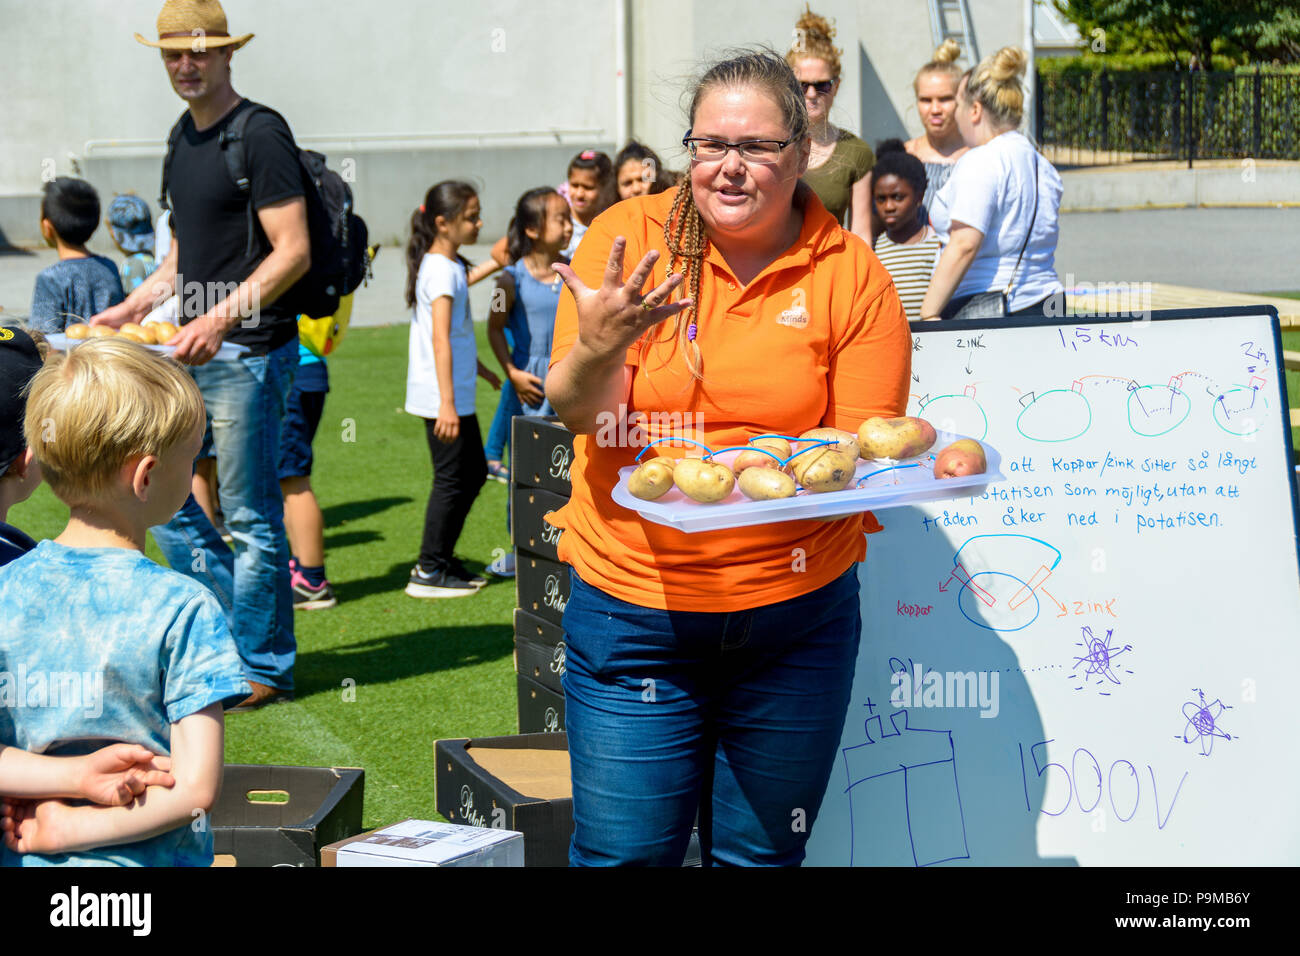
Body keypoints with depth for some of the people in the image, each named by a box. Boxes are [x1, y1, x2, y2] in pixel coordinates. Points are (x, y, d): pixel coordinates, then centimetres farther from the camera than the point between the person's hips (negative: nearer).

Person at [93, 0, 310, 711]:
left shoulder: (259, 134, -11)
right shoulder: (183, 137, 16)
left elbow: (293, 251, -17)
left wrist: (220, 319, -24)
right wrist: (130, 310, 13)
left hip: (248, 352, -9)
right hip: (196, 351, 9)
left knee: (251, 519, -2)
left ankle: (263, 667, 10)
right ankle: (230, 626, 24)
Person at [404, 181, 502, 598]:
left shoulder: (448, 265, 13)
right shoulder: (442, 270, -18)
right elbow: (440, 338, -25)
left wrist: (480, 369, 36)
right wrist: (446, 403, -30)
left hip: (456, 393, 10)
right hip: (441, 396, -10)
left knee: (474, 471, 17)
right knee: (452, 479, -3)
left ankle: (440, 558, 25)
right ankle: (429, 572, 6)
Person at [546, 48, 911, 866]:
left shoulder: (851, 274, -3)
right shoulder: (630, 235, -2)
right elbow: (579, 413, -8)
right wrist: (596, 348, -30)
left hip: (795, 614, 1)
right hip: (631, 606, 0)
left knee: (760, 855, 12)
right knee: (624, 852, 2)